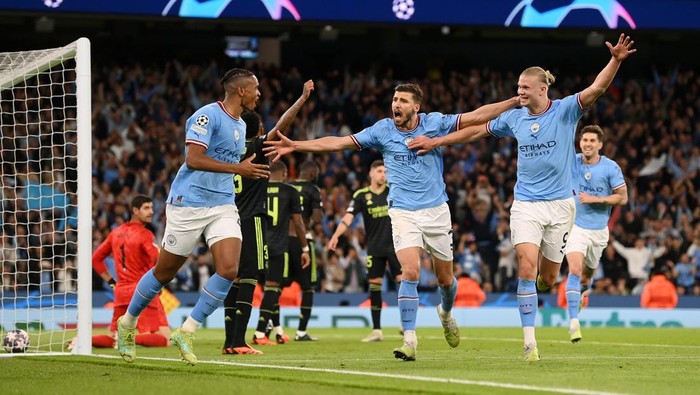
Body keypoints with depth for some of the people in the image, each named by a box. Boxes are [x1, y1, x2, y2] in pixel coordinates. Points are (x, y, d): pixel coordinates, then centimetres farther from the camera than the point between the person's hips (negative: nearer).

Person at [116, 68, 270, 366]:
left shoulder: (241, 126, 14)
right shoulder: (208, 115, -14)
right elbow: (193, 159, -24)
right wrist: (238, 168, -26)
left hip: (223, 207, 7)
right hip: (189, 204, -7)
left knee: (229, 270, -13)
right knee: (164, 272, 4)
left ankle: (186, 332, -3)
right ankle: (127, 324, 27)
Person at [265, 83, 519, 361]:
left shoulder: (435, 123, -2)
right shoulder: (382, 130, -2)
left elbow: (476, 117, -3)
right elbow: (339, 142, -1)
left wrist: (515, 101, -11)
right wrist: (295, 146, -6)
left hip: (436, 211, 1)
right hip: (403, 212, -1)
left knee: (445, 278, 10)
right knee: (410, 272, -19)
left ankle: (446, 312, 45)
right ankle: (409, 340, -16)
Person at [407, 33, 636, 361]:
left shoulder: (565, 110, -5)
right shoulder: (514, 118, 4)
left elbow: (597, 89, -20)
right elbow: (476, 130, 18)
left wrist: (616, 60, -36)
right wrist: (436, 141, 18)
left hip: (560, 204, -1)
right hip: (526, 204, 1)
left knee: (547, 278, 6)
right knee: (526, 267, -16)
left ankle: (535, 292, 46)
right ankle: (529, 342, -16)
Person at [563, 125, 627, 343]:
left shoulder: (611, 167, -9)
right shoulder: (571, 162, -4)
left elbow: (622, 197, -8)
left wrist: (595, 199, -17)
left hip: (598, 230, 1)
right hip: (575, 225, -1)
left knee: (587, 274, 17)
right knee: (575, 270, -21)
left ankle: (579, 294, 54)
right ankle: (574, 322, -25)